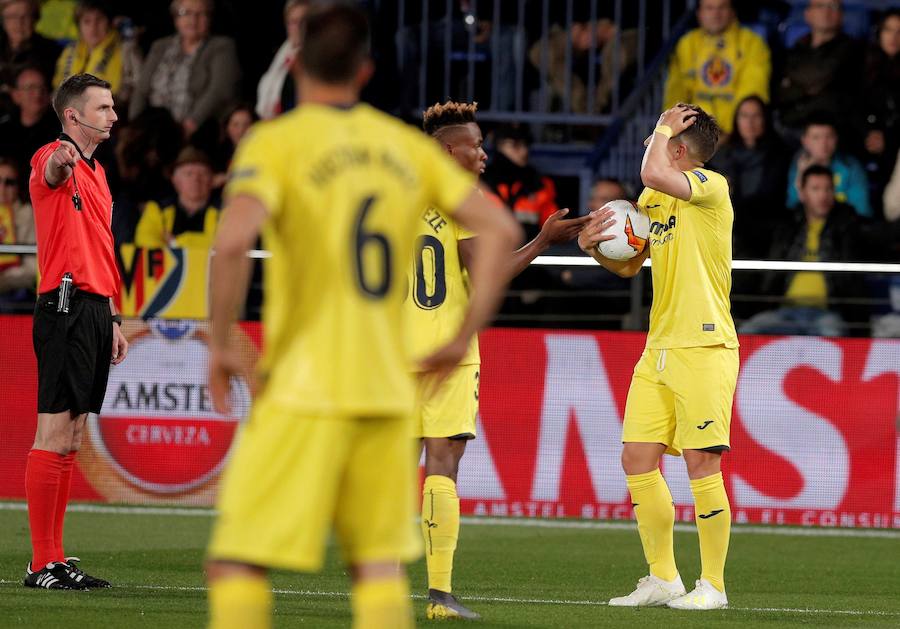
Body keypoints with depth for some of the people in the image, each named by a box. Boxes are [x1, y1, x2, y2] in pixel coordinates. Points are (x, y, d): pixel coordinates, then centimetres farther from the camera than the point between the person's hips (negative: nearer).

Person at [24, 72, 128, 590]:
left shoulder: (96, 172, 21)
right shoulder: (56, 161, -7)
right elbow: (51, 172, -34)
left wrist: (114, 319, 21)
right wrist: (62, 159, -58)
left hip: (95, 313, 9)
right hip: (66, 308, -9)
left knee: (72, 440, 9)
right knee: (55, 437, -10)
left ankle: (57, 561, 12)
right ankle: (43, 565, -10)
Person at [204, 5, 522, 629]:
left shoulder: (275, 142, -5)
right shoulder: (406, 145, 10)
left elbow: (234, 240, -23)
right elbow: (501, 229, 9)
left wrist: (220, 344, -11)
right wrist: (463, 339, 12)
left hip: (302, 390, -5)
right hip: (388, 389, 5)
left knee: (236, 563, -1)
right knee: (380, 564, 10)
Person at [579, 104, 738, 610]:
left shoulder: (712, 187, -10)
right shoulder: (652, 200, 15)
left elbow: (653, 174, -29)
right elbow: (630, 265, 24)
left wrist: (663, 128, -11)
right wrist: (595, 246, 5)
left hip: (704, 349, -8)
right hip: (659, 350, 8)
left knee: (702, 465, -6)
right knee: (638, 461, 4)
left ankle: (713, 585, 4)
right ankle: (663, 579, 14)